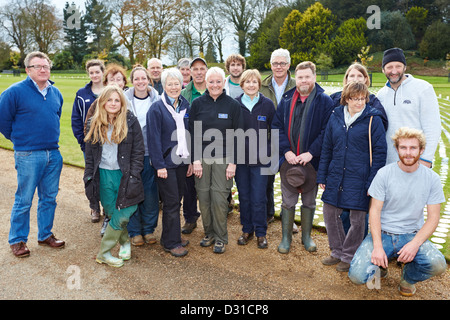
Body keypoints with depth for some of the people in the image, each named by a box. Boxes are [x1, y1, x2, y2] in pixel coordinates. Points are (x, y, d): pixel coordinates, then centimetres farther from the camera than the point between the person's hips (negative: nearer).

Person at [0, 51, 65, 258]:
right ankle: (17, 240, 21)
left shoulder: (56, 93, 8)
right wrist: (19, 140, 5)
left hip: (53, 154, 5)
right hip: (28, 156, -5)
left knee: (49, 198, 13)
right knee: (24, 200, 4)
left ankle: (45, 235, 29)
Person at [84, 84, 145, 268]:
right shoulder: (94, 124, 7)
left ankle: (104, 252, 9)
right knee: (113, 214, 2)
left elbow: (138, 152, -1)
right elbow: (89, 154, 12)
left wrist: (133, 176, -8)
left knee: (124, 213, -9)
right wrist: (89, 177, 6)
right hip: (103, 175, 2)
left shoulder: (130, 122, -1)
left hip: (124, 174, -2)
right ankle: (125, 242, 28)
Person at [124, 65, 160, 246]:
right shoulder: (125, 100, 1)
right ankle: (134, 231, 18)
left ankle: (149, 229, 21)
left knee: (151, 192, 4)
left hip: (150, 152, 1)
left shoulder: (156, 100, 4)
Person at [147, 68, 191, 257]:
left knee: (176, 200, 13)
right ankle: (171, 242, 14)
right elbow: (154, 139, -12)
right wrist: (159, 165, -16)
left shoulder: (186, 106, 9)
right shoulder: (157, 108, -9)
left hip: (182, 161, 6)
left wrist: (191, 160, 7)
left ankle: (171, 237, 28)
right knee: (171, 203, 0)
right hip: (166, 162, -6)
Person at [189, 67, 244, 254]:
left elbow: (238, 135, 1)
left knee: (220, 198, -3)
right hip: (202, 158, 2)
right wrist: (195, 159, -4)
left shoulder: (233, 105, 1)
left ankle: (221, 237, 14)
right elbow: (192, 133, 4)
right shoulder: (197, 103, 5)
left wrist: (233, 162, -5)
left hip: (223, 159, -2)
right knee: (203, 196, 4)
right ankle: (209, 233, 23)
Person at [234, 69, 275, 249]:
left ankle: (260, 233, 17)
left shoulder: (267, 104, 1)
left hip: (260, 159, -1)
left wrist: (271, 152, -1)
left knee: (259, 198, 1)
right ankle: (247, 230, 26)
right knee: (244, 196, 10)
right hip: (240, 158, 2)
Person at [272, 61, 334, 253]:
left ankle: (306, 236, 31)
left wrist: (311, 153, -17)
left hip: (312, 160, -1)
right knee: (288, 201, 9)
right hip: (288, 159, 2)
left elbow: (326, 132, -10)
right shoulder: (286, 100, 5)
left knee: (309, 200, 13)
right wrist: (286, 151, -10)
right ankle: (286, 237, 23)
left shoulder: (324, 101, -3)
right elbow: (277, 127, 2)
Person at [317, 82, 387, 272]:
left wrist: (373, 182, -11)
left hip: (359, 178, -4)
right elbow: (326, 148, 11)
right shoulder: (335, 117, 6)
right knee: (329, 214, 11)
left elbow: (380, 152, -5)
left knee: (357, 219, 5)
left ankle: (349, 257, 25)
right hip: (335, 177, 4)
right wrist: (322, 176, 9)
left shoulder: (373, 119, -6)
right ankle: (337, 252, 30)